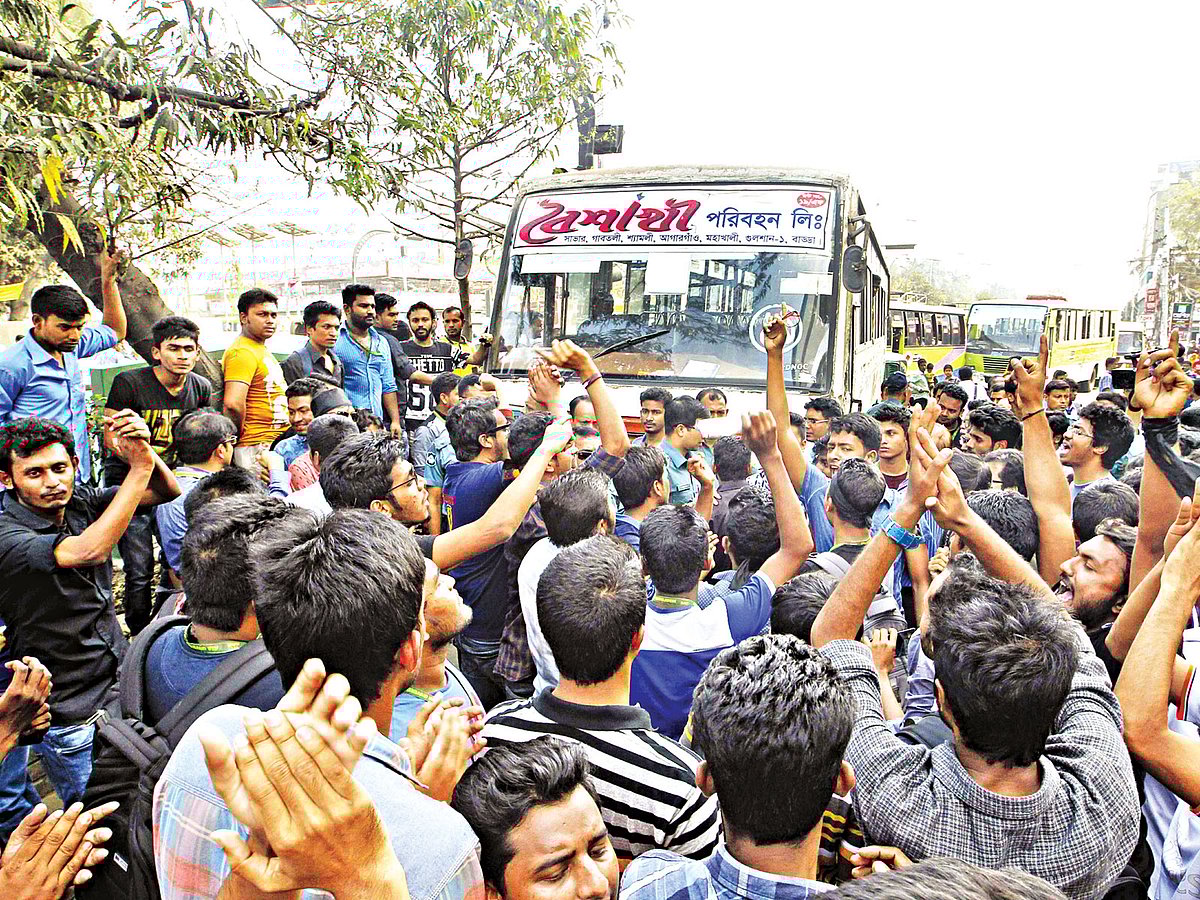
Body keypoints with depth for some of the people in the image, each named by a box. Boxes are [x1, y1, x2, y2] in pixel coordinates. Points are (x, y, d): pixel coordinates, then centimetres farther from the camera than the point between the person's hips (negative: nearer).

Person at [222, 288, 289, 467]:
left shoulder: (261, 350, 20)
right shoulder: (242, 352, -14)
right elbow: (233, 402, -26)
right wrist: (240, 435, -12)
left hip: (276, 444, 10)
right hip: (256, 448, -9)